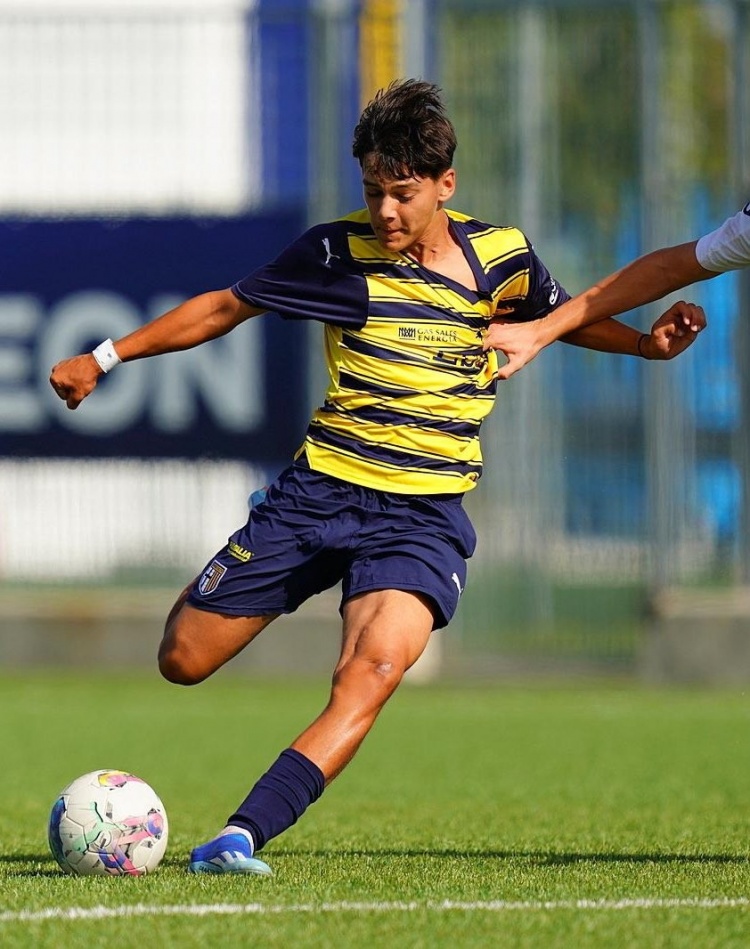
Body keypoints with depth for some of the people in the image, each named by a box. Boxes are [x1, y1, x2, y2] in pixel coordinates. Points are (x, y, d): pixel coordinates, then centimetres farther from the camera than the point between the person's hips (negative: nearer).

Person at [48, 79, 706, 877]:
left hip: (424, 512, -1)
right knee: (184, 661, 2)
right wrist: (105, 359, 7)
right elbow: (226, 308, 8)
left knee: (374, 670, -29)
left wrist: (646, 342, 4)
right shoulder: (340, 251, -3)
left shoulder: (499, 256, 1)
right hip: (320, 488, 1)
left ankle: (241, 837, -34)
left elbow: (563, 315, 22)